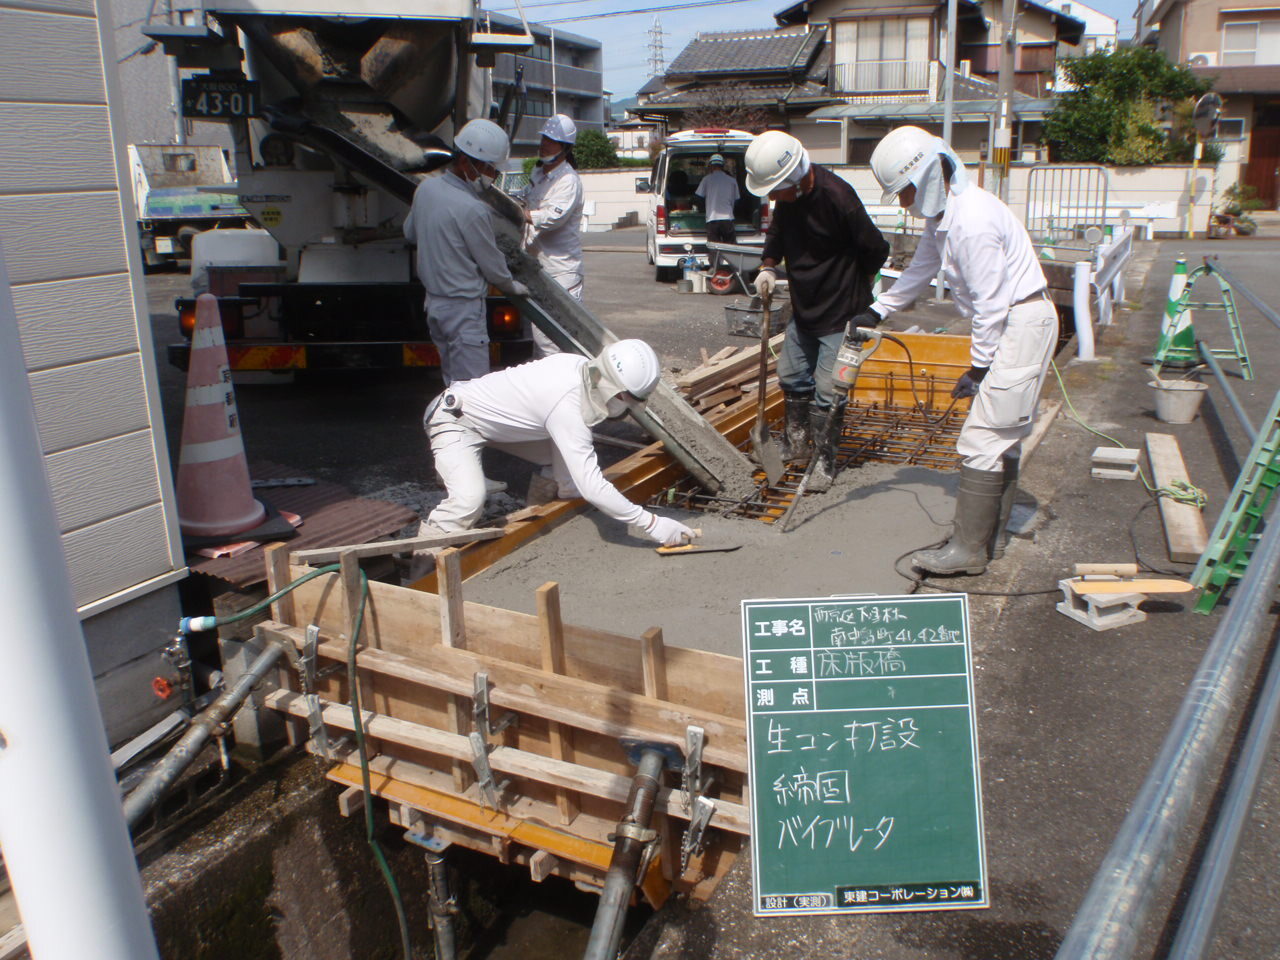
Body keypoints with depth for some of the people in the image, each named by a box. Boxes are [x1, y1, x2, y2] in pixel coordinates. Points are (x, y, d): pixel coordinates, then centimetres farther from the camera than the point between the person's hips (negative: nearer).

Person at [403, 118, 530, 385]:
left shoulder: (426, 187, 1)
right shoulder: (472, 210, -23)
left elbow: (410, 232, 19)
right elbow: (493, 265, -11)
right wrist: (513, 287, 8)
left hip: (433, 301, 9)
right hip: (463, 310, -9)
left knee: (452, 381, 18)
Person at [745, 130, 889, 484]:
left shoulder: (836, 196, -26)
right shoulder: (787, 197, -3)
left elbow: (876, 249, -16)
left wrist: (853, 290, -2)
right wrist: (767, 267, 1)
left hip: (840, 312, -8)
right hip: (803, 308, 8)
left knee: (827, 389, -5)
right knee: (791, 375, 17)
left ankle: (824, 461, 9)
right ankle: (796, 443, 34)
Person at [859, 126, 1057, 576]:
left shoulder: (972, 221, -24)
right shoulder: (944, 212, 9)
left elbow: (992, 303, -22)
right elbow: (921, 267, 24)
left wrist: (977, 367, -15)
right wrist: (877, 311, 28)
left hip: (1022, 323, -11)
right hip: (1008, 324, 11)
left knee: (982, 439, -9)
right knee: (1003, 436, 15)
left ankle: (968, 549, -3)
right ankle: (992, 535, 24)